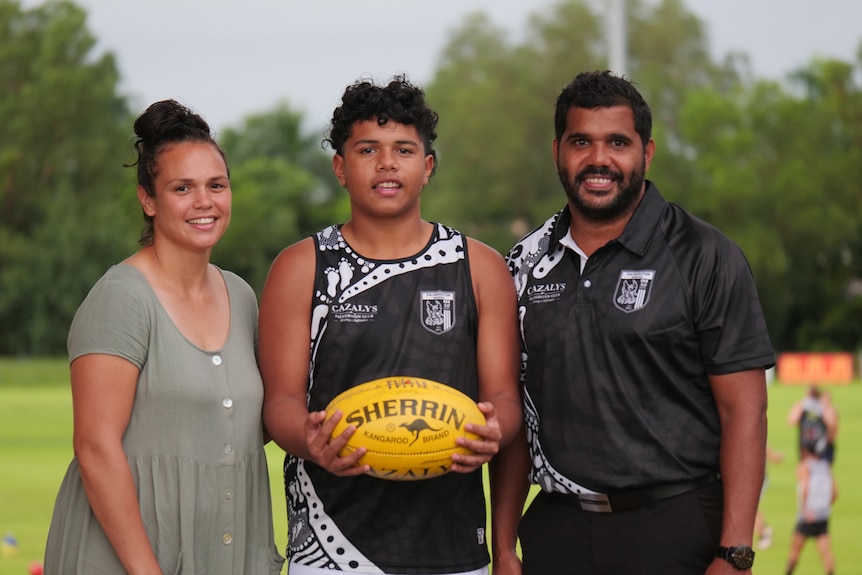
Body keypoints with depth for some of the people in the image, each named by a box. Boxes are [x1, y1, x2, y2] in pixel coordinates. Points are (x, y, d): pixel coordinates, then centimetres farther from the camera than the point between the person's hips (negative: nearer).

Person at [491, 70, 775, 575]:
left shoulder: (705, 257, -4)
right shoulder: (530, 263, 9)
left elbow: (744, 409, -9)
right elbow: (516, 414, 12)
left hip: (676, 531, -4)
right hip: (556, 532, 4)